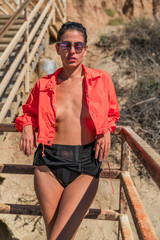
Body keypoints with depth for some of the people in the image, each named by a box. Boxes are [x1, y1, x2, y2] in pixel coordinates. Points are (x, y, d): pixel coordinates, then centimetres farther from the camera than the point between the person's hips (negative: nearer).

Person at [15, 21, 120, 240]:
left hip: (86, 165, -1)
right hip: (49, 164, 2)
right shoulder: (44, 85, 4)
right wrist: (26, 126, -1)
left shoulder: (101, 80, 2)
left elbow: (112, 113, 17)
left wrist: (106, 131, -3)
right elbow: (30, 112, 21)